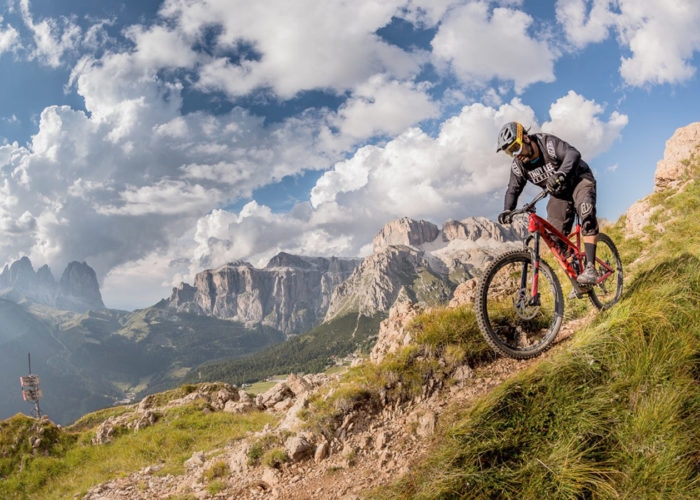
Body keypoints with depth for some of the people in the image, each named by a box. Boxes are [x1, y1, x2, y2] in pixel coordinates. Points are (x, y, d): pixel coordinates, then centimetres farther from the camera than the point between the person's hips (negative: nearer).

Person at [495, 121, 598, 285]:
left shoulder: (548, 143, -27)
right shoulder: (518, 165, -12)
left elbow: (573, 154, -41)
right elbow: (513, 189, -4)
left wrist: (560, 174, -60)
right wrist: (507, 211, -23)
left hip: (578, 180, -5)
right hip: (558, 193, 6)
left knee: (586, 211, -35)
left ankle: (590, 268, -36)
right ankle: (576, 277, 9)